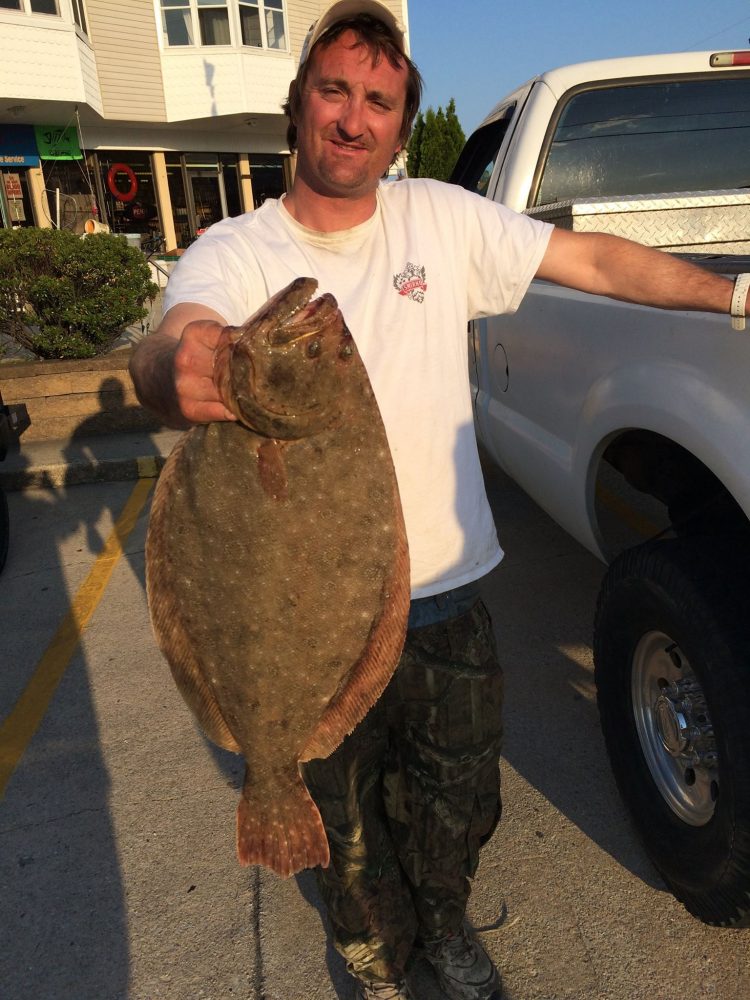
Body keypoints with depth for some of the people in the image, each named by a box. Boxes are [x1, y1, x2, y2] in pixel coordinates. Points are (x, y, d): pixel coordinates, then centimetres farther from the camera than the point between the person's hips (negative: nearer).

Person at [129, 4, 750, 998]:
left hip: (445, 589, 2)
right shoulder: (234, 253, -9)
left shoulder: (445, 219, -2)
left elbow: (597, 260, 0)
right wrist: (177, 368, -53)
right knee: (349, 818, 21)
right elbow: (169, 344, -30)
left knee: (459, 794, 22)